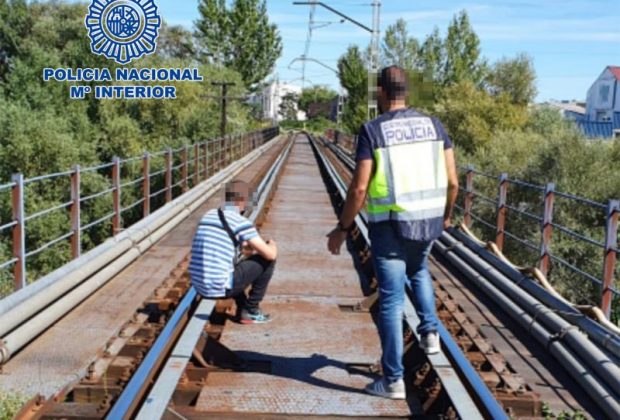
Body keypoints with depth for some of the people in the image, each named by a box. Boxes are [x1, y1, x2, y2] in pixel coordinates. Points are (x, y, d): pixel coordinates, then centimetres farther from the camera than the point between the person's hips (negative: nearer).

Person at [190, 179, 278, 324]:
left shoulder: (209, 215, 12)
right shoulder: (241, 222, -11)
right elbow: (270, 254, -11)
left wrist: (244, 247, 43)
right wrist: (272, 245, 13)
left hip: (199, 286, 8)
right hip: (221, 288, -8)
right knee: (267, 260, 4)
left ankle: (242, 309, 30)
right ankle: (251, 310, 12)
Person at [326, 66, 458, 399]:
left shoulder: (372, 131, -11)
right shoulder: (433, 125, 3)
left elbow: (359, 189, -15)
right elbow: (452, 181, 4)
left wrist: (342, 229, -3)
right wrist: (446, 214, 22)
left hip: (390, 225, -4)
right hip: (428, 221, 5)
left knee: (391, 300, 3)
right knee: (418, 271, 36)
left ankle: (393, 380, 9)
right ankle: (429, 332, 26)